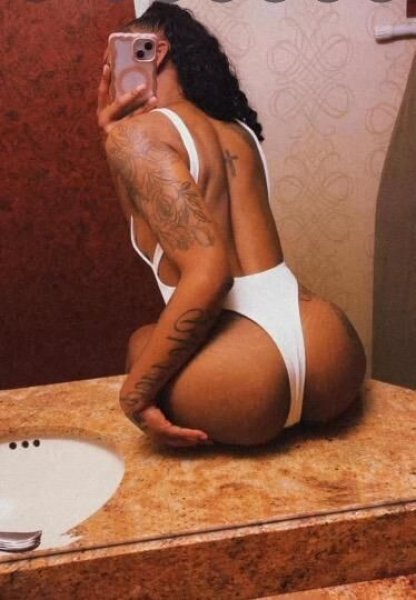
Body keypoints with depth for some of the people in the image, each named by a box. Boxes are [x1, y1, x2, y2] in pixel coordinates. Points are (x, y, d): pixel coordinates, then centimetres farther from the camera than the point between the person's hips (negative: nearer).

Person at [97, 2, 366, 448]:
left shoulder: (136, 133, -2)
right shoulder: (237, 131, 21)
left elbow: (208, 273, -16)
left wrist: (134, 393, -9)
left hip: (246, 388, -7)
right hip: (332, 352, 7)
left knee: (143, 342, 27)